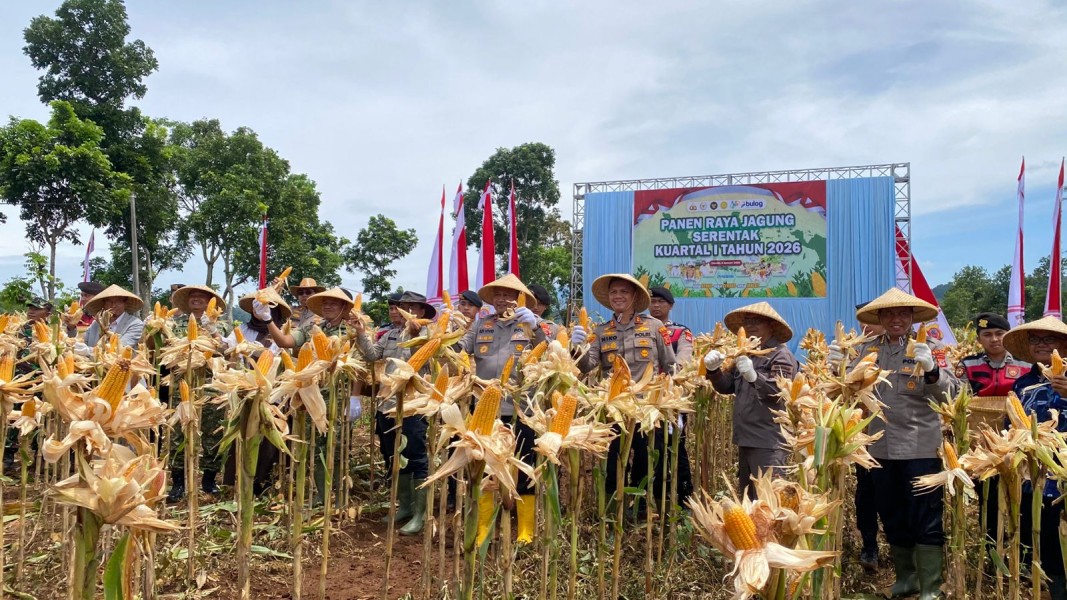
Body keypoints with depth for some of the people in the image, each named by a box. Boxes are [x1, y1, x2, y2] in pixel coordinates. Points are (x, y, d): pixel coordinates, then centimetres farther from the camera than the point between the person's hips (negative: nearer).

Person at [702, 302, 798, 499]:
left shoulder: (781, 355, -6)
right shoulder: (747, 354, 18)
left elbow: (780, 392, -21)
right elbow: (726, 387, 16)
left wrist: (754, 376, -37)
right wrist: (714, 370, -3)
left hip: (768, 442, -9)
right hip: (746, 439, 9)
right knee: (747, 496, 15)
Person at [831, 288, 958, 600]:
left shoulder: (929, 347, -4)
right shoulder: (869, 349, 6)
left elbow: (950, 393, -13)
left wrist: (931, 370, -32)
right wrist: (837, 367, -8)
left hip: (920, 447, -4)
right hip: (881, 447, 4)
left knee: (925, 518, 1)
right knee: (892, 516, 16)